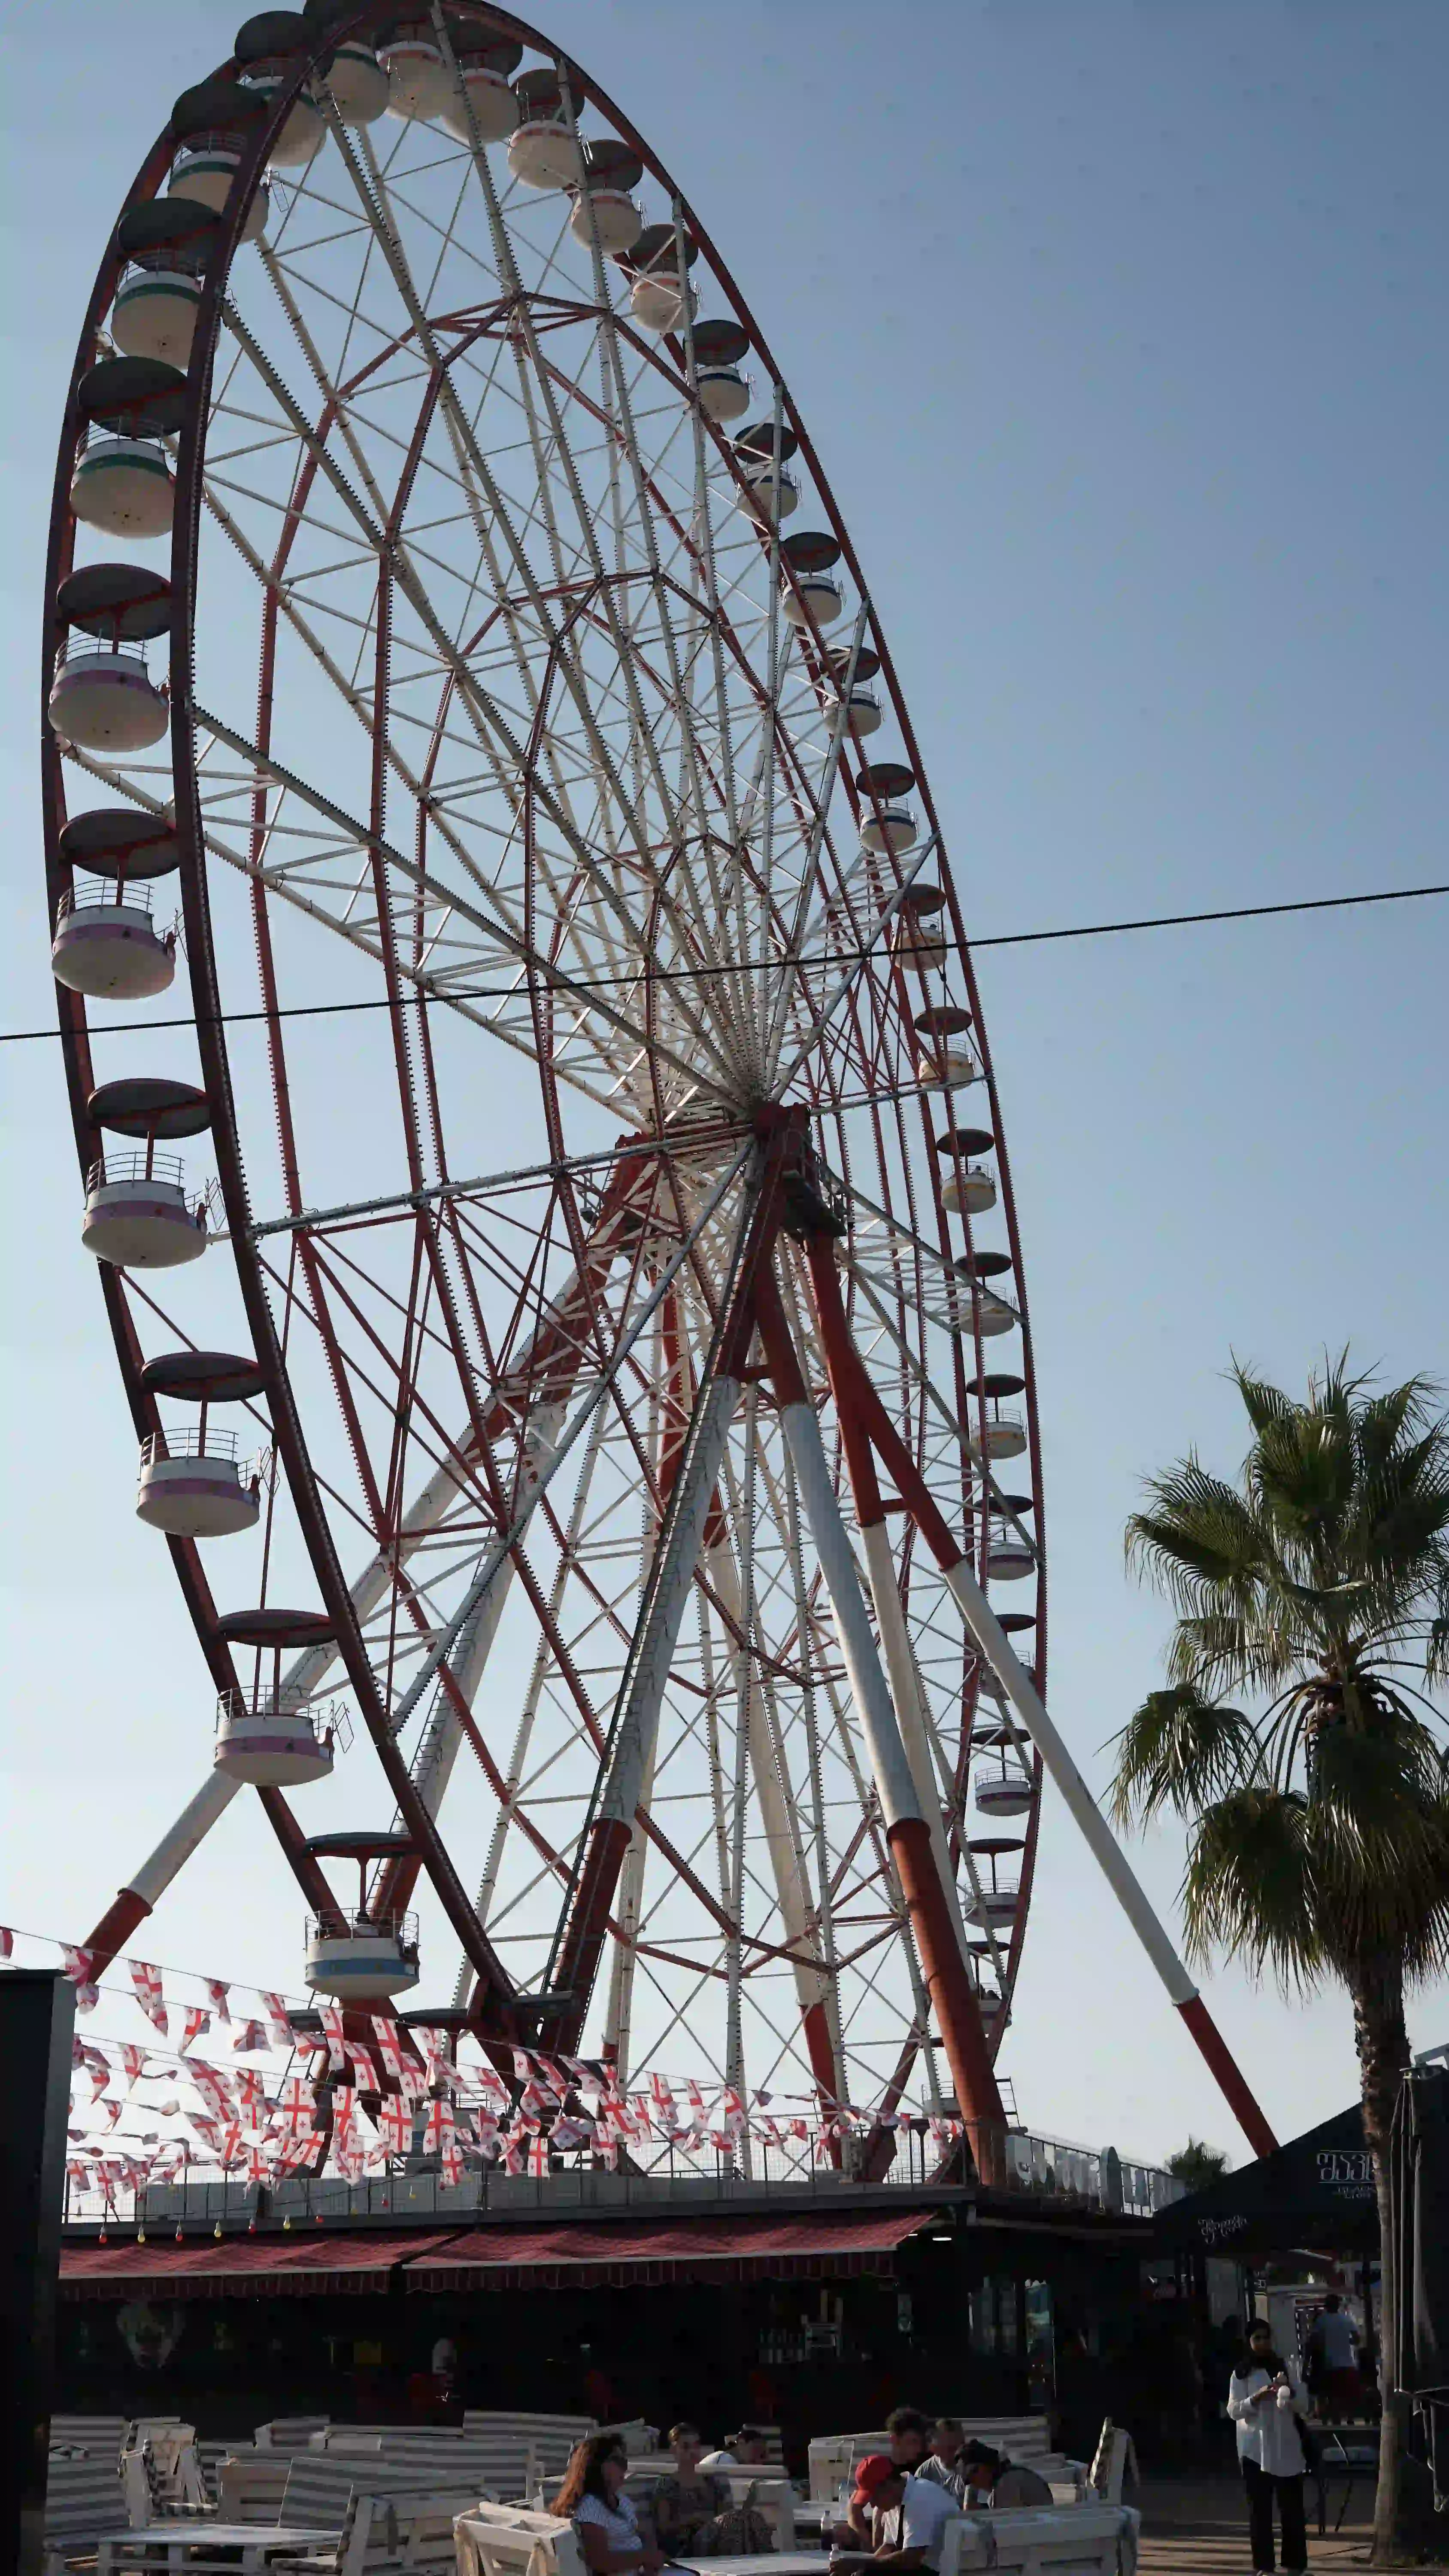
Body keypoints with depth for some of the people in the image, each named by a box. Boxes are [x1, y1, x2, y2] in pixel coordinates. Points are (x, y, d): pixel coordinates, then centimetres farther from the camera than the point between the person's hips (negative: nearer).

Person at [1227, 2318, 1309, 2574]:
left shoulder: (1284, 2367, 10)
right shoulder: (1242, 2373, 3)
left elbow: (1303, 2405, 7)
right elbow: (1234, 2411, -4)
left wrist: (1289, 2392, -13)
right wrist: (1257, 2397, -19)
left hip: (1286, 2447, 2)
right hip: (1255, 2447, -2)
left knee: (1292, 2507, 1)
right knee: (1260, 2508, -1)